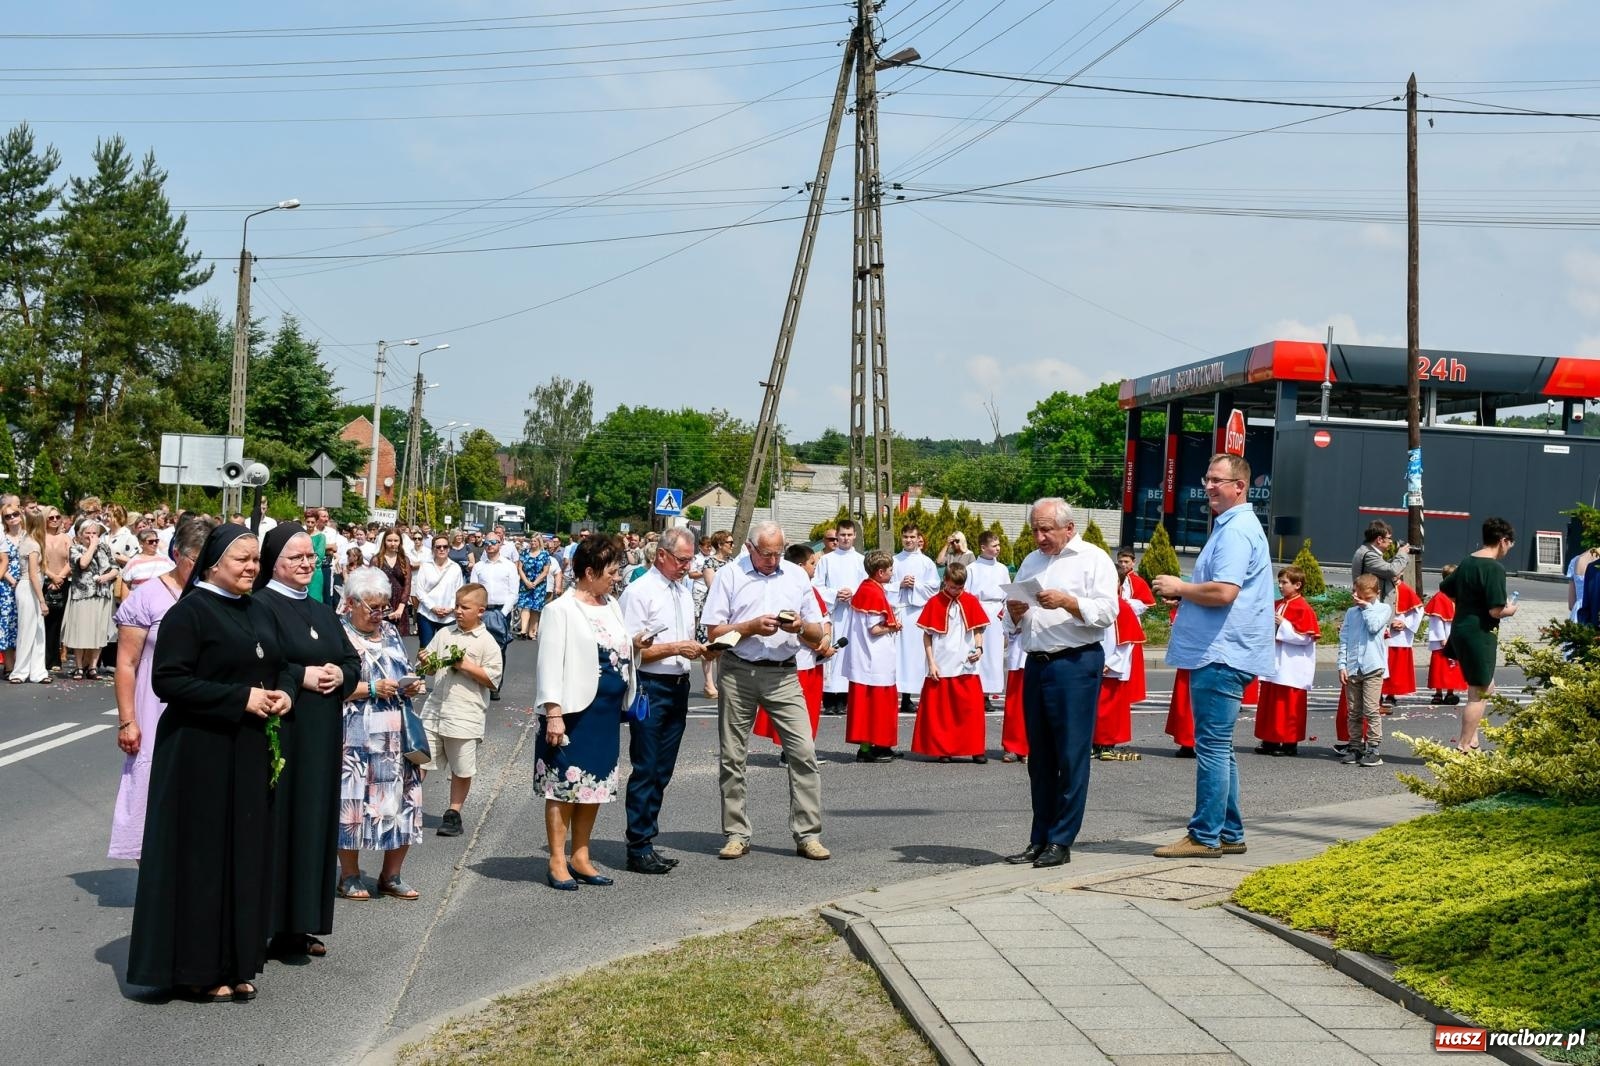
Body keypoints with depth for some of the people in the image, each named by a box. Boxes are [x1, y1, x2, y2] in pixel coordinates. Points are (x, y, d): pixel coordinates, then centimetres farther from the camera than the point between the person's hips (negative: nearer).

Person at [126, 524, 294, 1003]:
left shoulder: (259, 613, 12)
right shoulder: (189, 612, -11)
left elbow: (276, 669, 22)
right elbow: (168, 681, -18)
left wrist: (281, 694, -1)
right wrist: (241, 698, -20)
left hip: (249, 752, 7)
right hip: (199, 753, -7)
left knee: (246, 852, 9)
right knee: (202, 854, 0)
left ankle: (236, 961, 19)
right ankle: (197, 967, 10)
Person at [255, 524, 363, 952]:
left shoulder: (323, 613, 18)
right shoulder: (260, 606, -6)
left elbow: (352, 661, 15)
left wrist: (339, 674, -5)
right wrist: (303, 676, -19)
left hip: (320, 738, 7)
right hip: (277, 733, -7)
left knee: (311, 823, 9)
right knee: (275, 824, -5)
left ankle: (298, 926, 16)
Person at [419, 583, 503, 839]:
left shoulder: (486, 642, -5)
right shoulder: (444, 634, 9)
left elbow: (493, 679, -8)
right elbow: (427, 662, 18)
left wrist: (467, 666, -16)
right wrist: (425, 663, -4)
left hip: (465, 715, -4)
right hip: (434, 710, 4)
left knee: (462, 769, 7)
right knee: (419, 760, 3)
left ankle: (453, 814, 20)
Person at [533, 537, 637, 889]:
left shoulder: (611, 606, 13)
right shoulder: (561, 610, -9)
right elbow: (551, 662, -12)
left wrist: (633, 645, 4)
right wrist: (553, 713, -18)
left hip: (608, 711, 7)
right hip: (575, 711, -7)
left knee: (595, 784, 11)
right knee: (564, 785, -1)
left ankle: (580, 857, 21)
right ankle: (557, 862, 6)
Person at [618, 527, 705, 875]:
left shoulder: (685, 593, 16)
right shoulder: (639, 592, -9)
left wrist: (698, 650, 3)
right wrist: (676, 647, -18)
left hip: (679, 687, 8)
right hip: (650, 688, -8)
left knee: (662, 772, 11)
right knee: (645, 771, -4)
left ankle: (647, 842, 19)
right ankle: (639, 849, 2)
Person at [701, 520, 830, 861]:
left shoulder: (796, 576, 10)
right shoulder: (729, 575, 3)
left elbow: (817, 635, 11)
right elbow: (713, 631, -2)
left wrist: (801, 626, -11)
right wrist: (752, 626, -14)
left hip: (782, 675, 1)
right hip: (738, 672, -1)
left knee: (803, 752, -7)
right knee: (732, 757, 3)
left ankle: (807, 835, -1)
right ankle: (736, 835, 13)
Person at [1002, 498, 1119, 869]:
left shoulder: (1094, 560, 0)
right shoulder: (1031, 562, 20)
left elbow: (1107, 613, -10)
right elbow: (1019, 624, 23)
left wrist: (1067, 602, -21)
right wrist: (1016, 613, 1)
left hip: (1075, 665, -6)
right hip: (1036, 665, 7)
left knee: (1071, 756, -4)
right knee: (1039, 758, 9)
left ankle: (1061, 841, 0)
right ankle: (1039, 839, 15)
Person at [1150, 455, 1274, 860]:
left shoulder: (1237, 531, -15)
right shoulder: (1231, 527, 20)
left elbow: (1223, 592, -25)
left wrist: (1179, 588, -10)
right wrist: (1183, 590, 10)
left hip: (1222, 655, -11)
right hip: (1219, 654, 11)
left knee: (1212, 746, -7)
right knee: (1218, 747, 15)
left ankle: (1206, 837, -3)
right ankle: (1228, 833, 21)